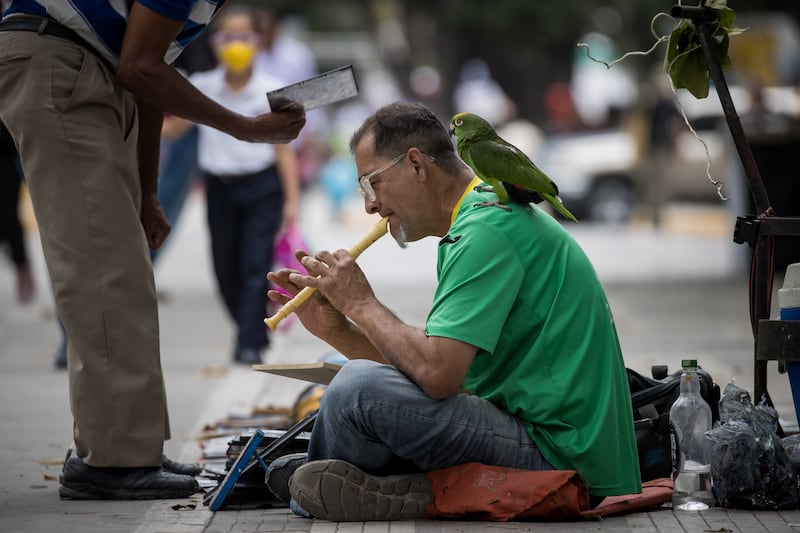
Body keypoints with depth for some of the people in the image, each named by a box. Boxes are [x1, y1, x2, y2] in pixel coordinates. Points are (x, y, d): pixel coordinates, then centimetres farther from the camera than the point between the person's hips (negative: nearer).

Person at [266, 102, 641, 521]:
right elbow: (424, 365, 16)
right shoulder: (487, 213, 19)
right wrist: (336, 330, 5)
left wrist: (362, 304, -10)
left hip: (556, 453, -11)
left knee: (360, 388, -20)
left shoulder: (485, 230, -14)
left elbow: (437, 374, -25)